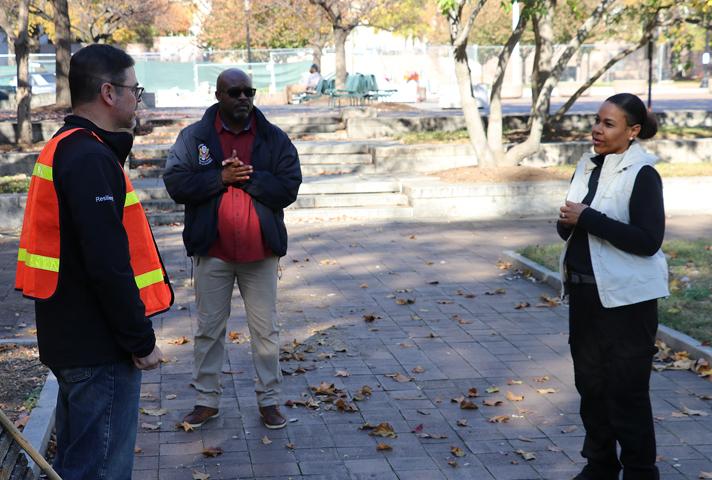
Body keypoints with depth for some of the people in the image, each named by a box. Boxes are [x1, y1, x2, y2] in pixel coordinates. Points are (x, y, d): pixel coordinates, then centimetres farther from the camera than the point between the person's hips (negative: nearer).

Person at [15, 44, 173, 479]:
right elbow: (109, 267, -25)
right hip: (100, 347, -10)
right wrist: (142, 341, -16)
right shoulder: (92, 160, -19)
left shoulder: (63, 149, 13)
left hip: (72, 340, 10)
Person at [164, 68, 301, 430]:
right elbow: (175, 183, -10)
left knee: (266, 331, 8)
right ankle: (207, 399, 23)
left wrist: (247, 178, -17)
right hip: (212, 251, 0)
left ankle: (269, 400, 21)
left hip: (260, 252, 0)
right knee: (209, 329, 10)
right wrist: (220, 177, -18)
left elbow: (289, 187, -9)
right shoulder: (194, 136, 0)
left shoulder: (275, 139, 1)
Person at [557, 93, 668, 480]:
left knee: (626, 389, -1)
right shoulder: (588, 166, 8)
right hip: (584, 290, 7)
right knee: (590, 382, 15)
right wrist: (567, 223, -8)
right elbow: (570, 225, 17)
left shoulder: (642, 173, -13)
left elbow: (648, 240, -21)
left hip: (627, 298, -7)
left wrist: (588, 219, -22)